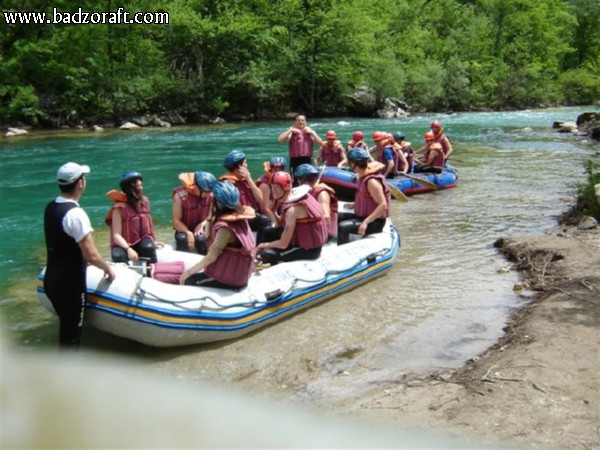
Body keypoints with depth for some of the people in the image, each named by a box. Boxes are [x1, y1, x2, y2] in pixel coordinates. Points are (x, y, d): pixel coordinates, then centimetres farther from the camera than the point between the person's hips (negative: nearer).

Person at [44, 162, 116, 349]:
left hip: (52, 279, 8)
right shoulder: (75, 213, -23)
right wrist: (108, 269, -6)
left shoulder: (50, 207, 4)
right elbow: (91, 256, -25)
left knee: (66, 327, 23)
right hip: (70, 285, -8)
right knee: (71, 333, 4)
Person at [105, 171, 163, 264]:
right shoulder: (120, 207, -15)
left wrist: (152, 242, -3)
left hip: (141, 242, 3)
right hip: (124, 245, -3)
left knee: (149, 247, -31)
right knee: (118, 256, -35)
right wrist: (128, 249, -34)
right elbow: (116, 235, -19)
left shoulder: (144, 201, 1)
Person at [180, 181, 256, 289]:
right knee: (199, 273, 23)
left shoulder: (225, 226, -24)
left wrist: (189, 272, -11)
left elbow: (211, 256, -21)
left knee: (188, 281, 3)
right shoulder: (239, 217, -1)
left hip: (229, 278, -8)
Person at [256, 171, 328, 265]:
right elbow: (281, 225, 11)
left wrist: (263, 245, -8)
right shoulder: (296, 195, 2)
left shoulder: (292, 209, -25)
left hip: (309, 249, -10)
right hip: (312, 242, 10)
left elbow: (283, 244, -22)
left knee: (267, 254, -18)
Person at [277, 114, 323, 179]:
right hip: (295, 160, -3)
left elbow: (321, 143, 3)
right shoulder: (291, 131, 4)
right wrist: (290, 130, -13)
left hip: (307, 160, 3)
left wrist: (312, 133, -5)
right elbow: (280, 140, -12)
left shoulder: (310, 131, 13)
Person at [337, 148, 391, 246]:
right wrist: (355, 204, 13)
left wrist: (366, 222, -31)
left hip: (375, 222, -10)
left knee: (343, 227, -28)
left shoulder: (372, 181, -23)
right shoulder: (364, 176, 6)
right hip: (363, 215, 10)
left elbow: (383, 205, -27)